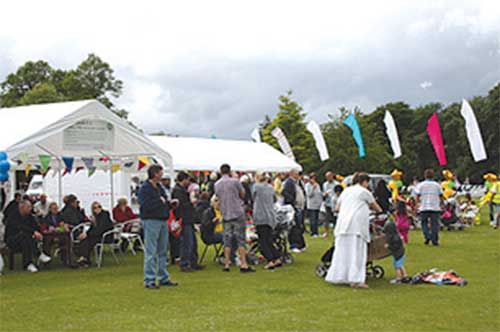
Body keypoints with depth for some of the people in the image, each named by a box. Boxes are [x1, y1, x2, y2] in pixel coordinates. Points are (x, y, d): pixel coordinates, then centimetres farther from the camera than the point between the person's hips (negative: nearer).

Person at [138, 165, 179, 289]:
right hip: (151, 221, -9)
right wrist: (159, 201, -14)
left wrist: (170, 204, 3)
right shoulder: (145, 188, -11)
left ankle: (163, 278, 22)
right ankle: (149, 280, -1)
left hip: (163, 221, 9)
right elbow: (146, 206, -22)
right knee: (151, 252, -6)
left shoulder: (160, 187, 16)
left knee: (162, 251, 14)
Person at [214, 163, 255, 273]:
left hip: (225, 215, 4)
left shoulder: (217, 184, 7)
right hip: (238, 213, -4)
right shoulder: (234, 181, -7)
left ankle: (226, 264, 7)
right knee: (241, 239, -3)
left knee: (227, 240, 8)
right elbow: (242, 195, 3)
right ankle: (243, 264, -7)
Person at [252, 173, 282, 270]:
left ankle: (270, 261, -12)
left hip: (261, 217, -6)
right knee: (269, 241, 15)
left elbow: (253, 198, 7)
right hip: (271, 217, 6)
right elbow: (274, 199, 24)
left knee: (263, 242, -3)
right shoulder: (271, 187, 10)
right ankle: (278, 259, 10)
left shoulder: (256, 186, -5)